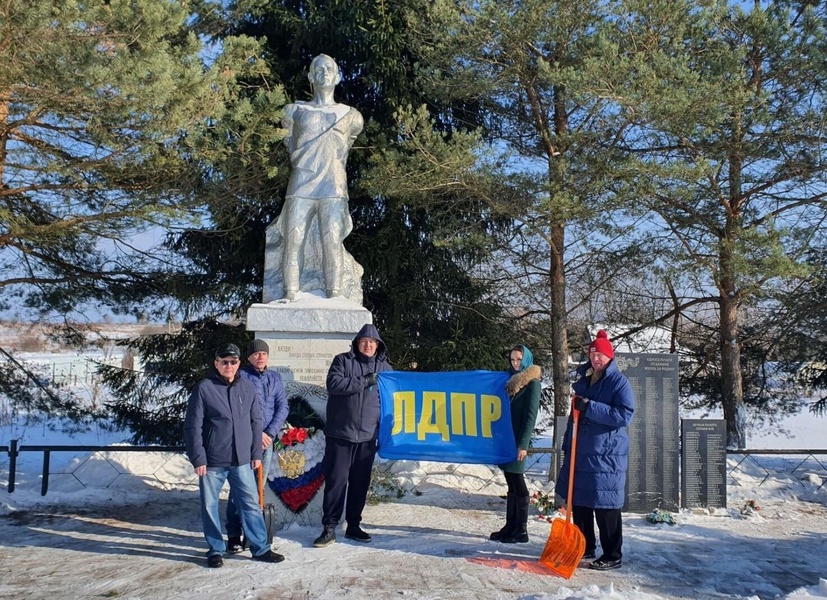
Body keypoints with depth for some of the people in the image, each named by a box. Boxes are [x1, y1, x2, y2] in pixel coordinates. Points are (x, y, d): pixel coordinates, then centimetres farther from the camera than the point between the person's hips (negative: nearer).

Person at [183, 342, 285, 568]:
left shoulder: (247, 388, 5)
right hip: (212, 461, -3)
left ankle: (260, 548, 17)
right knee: (210, 506, 7)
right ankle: (216, 550, 23)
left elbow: (255, 422, 10)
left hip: (241, 460, 3)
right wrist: (198, 458, -9)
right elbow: (192, 427, -6)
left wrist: (256, 453, 8)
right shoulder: (204, 389, -7)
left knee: (251, 504, 7)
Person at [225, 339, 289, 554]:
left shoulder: (275, 378, 10)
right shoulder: (241, 376, -3)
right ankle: (234, 536, 3)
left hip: (267, 440, 4)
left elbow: (282, 408, 6)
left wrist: (270, 433, -7)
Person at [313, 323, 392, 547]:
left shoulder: (384, 367, 10)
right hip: (340, 433, -3)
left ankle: (353, 526, 21)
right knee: (336, 480, -3)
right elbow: (334, 384, -16)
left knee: (360, 482, 9)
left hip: (368, 435, 3)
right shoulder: (342, 361, 1)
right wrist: (365, 381, -17)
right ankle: (329, 527, 4)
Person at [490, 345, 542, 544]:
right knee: (512, 484, 11)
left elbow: (530, 416, -13)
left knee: (518, 483, -3)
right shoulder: (511, 380, 15)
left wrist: (523, 444, -18)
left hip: (518, 440, -7)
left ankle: (521, 530, 4)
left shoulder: (532, 382, -7)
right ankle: (510, 526, 17)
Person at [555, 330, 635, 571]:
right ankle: (584, 547, 29)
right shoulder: (583, 380, 14)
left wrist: (590, 407, -24)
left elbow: (624, 415, -20)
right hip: (580, 452, 8)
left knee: (605, 506, -2)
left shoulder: (619, 382, -9)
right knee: (578, 501, 14)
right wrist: (567, 445, 21)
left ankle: (612, 556, 9)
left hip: (606, 454, -8)